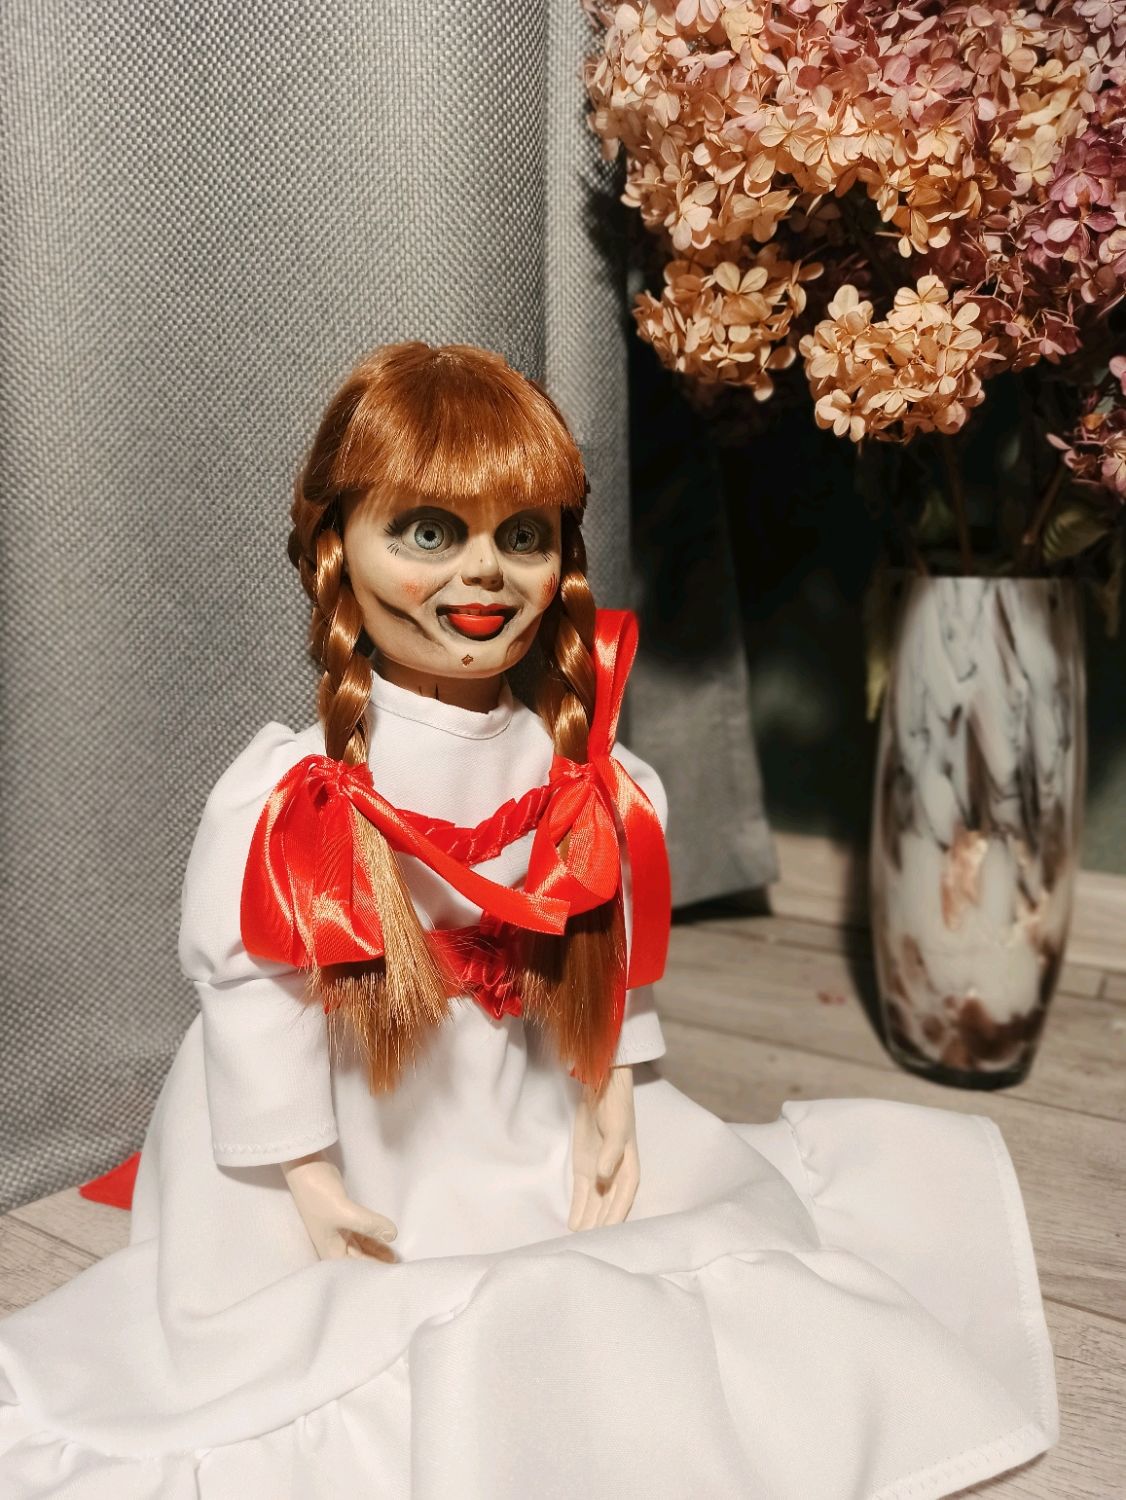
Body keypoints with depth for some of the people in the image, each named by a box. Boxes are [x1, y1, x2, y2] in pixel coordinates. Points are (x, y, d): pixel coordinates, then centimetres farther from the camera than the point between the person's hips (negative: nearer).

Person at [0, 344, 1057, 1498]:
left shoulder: (586, 783, -6)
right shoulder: (292, 800, -21)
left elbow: (610, 961, 4)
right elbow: (249, 987, -17)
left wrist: (612, 1105, 1)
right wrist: (307, 1181, -15)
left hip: (535, 1134, 5)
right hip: (370, 1160, -4)